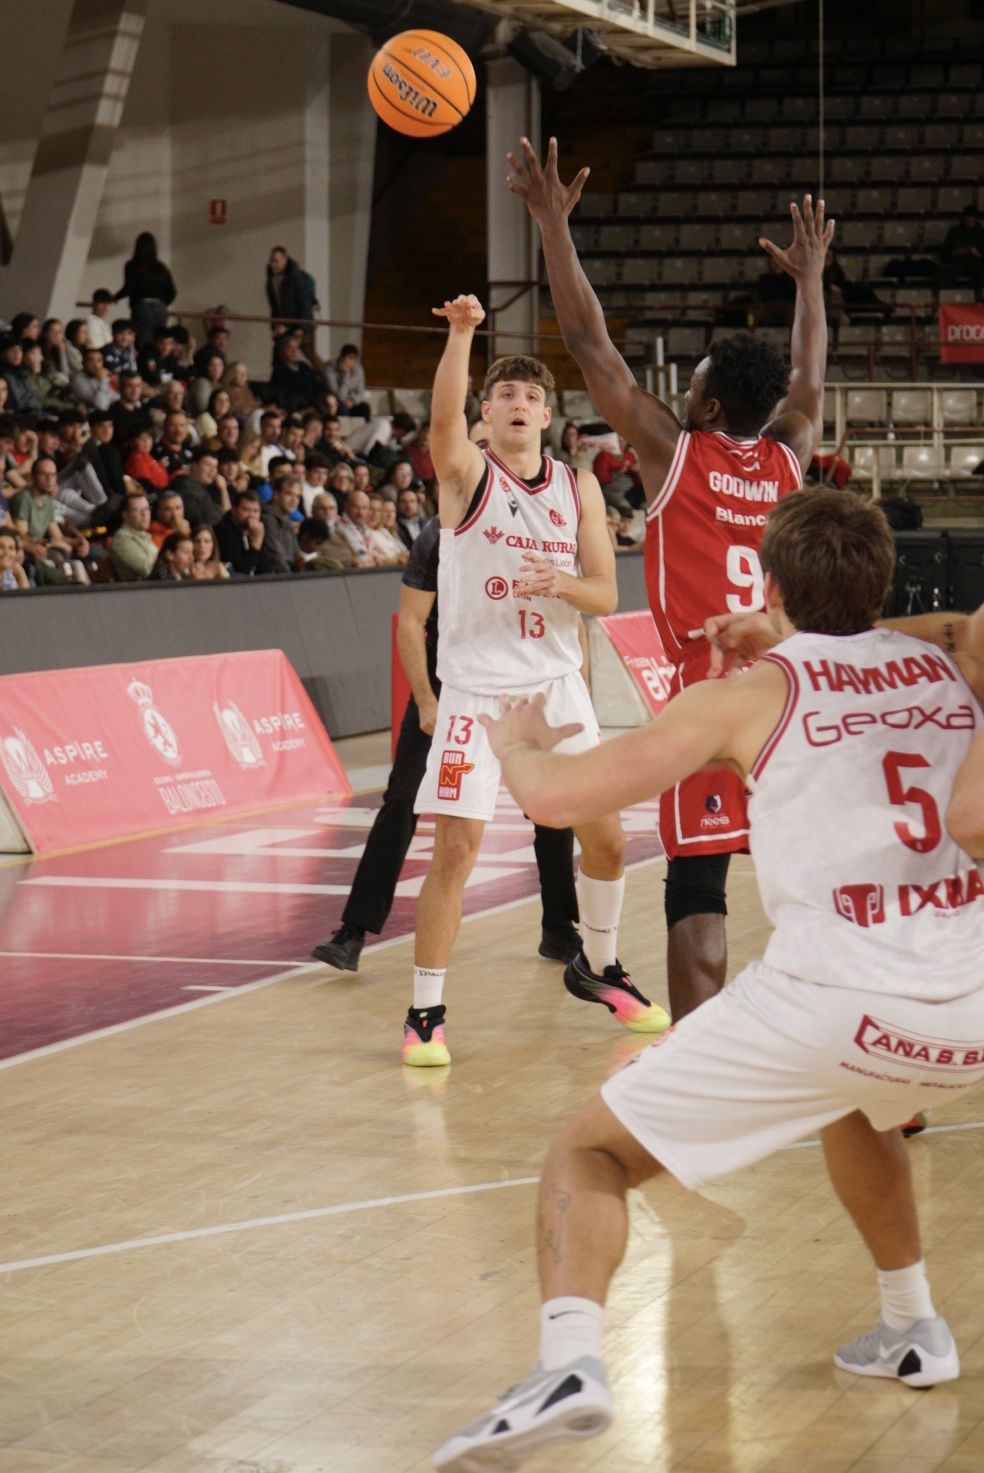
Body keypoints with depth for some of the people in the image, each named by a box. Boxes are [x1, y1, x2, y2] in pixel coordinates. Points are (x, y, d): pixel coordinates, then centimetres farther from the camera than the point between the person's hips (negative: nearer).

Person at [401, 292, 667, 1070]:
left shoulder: (579, 489, 5)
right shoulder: (468, 474, -6)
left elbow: (606, 595, 3)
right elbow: (443, 418, -29)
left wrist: (563, 585, -19)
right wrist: (461, 334, -43)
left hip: (557, 684, 4)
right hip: (477, 689, -4)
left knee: (605, 837, 11)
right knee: (455, 851, -10)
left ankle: (597, 968, 35)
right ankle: (425, 1013, 1)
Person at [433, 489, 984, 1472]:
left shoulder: (749, 694, 4)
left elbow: (555, 795, 0)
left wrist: (514, 741, 24)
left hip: (832, 997, -5)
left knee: (588, 1154, 7)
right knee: (859, 1112, 41)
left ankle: (568, 1364, -17)